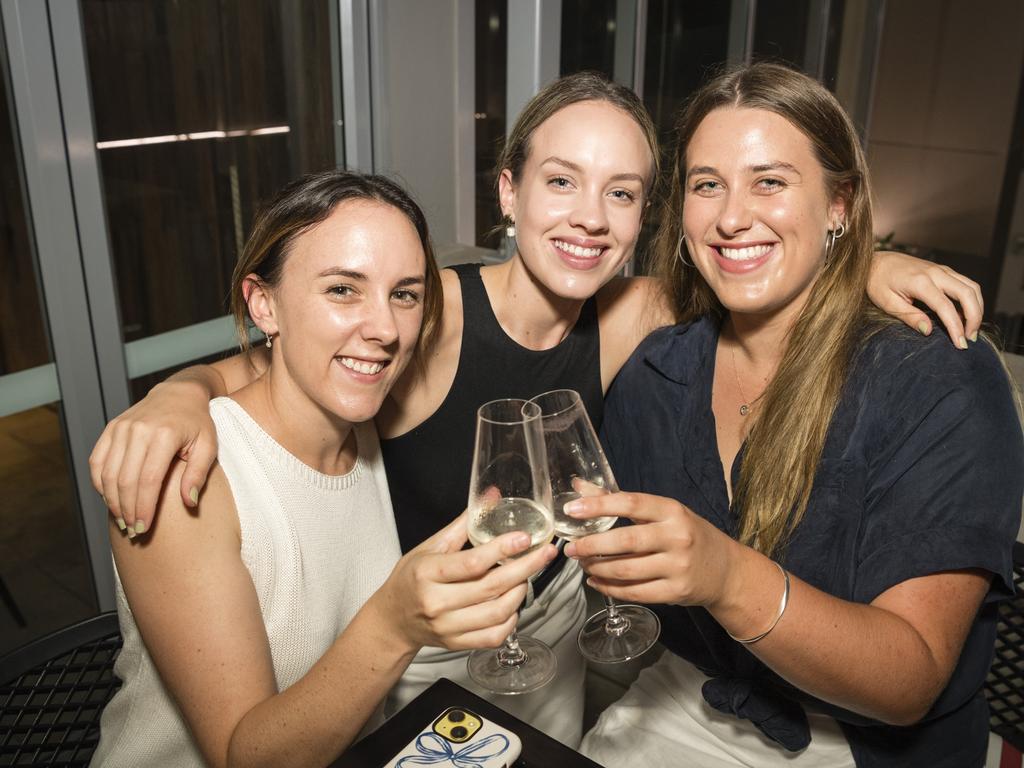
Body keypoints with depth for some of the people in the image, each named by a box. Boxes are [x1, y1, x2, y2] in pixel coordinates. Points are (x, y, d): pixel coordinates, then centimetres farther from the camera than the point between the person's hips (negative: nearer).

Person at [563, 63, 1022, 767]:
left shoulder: (946, 387, -16)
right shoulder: (653, 373, -4)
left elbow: (910, 683, -21)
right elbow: (636, 574, 5)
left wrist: (728, 578, -36)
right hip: (685, 706, 2)